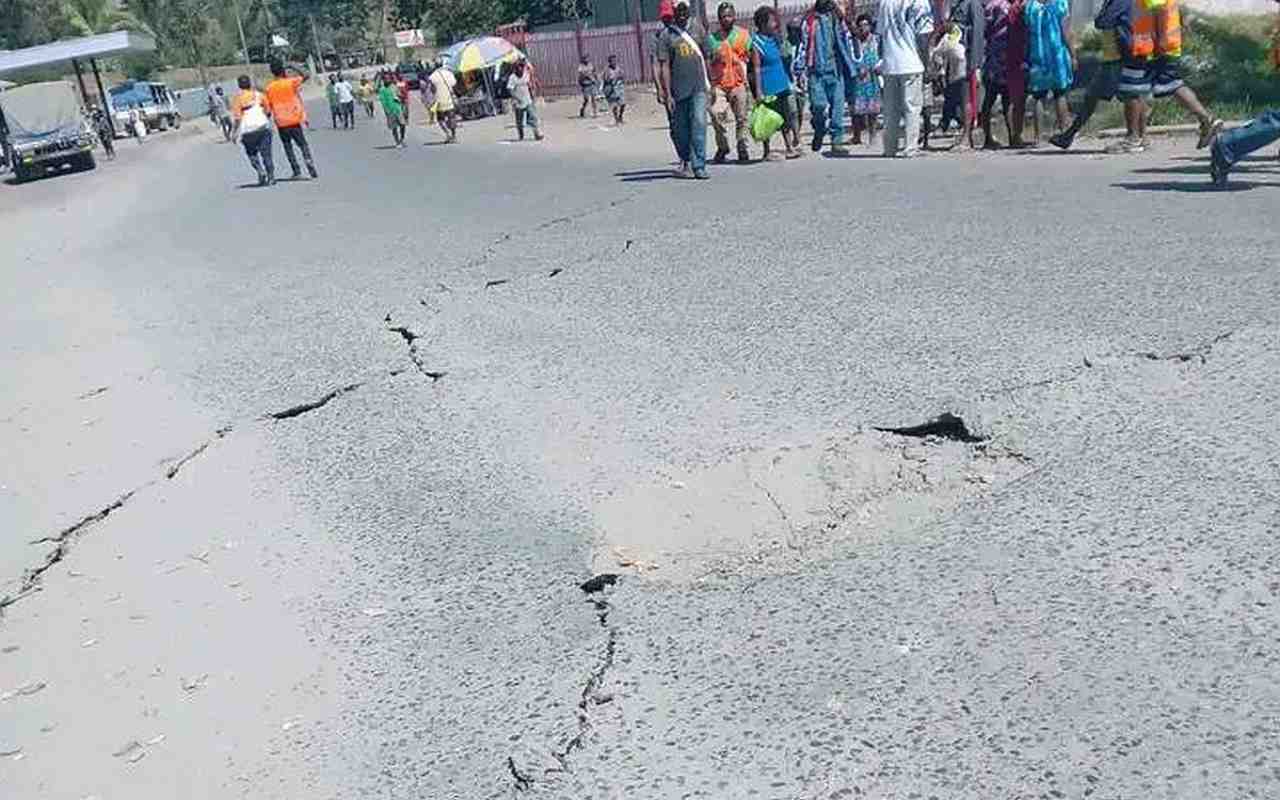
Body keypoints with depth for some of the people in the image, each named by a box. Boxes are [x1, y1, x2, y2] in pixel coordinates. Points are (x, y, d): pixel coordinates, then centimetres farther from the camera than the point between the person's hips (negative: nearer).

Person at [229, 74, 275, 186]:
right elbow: (268, 111, 9)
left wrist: (234, 133, -1)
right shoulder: (259, 95, 5)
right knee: (266, 153, 4)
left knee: (252, 154, 14)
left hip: (248, 131, -2)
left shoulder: (237, 98, -3)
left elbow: (237, 118, -8)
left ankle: (261, 172, -5)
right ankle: (271, 177, -2)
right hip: (263, 127, 2)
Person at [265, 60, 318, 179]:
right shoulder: (290, 82, -6)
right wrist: (293, 68, 9)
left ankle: (297, 171, 7)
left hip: (281, 123, 2)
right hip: (294, 120, -2)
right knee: (303, 145, 5)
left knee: (287, 147, 14)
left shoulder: (269, 87, 2)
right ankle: (311, 169, -8)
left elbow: (268, 107, 3)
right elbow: (306, 76, 2)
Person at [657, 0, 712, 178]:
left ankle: (699, 166, -13)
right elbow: (664, 66, -3)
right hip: (678, 89, -2)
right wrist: (668, 94, -9)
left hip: (698, 88, 2)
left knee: (699, 124, -12)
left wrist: (707, 82, 17)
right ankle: (685, 161, 29)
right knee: (680, 130, 8)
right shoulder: (667, 35, 0)